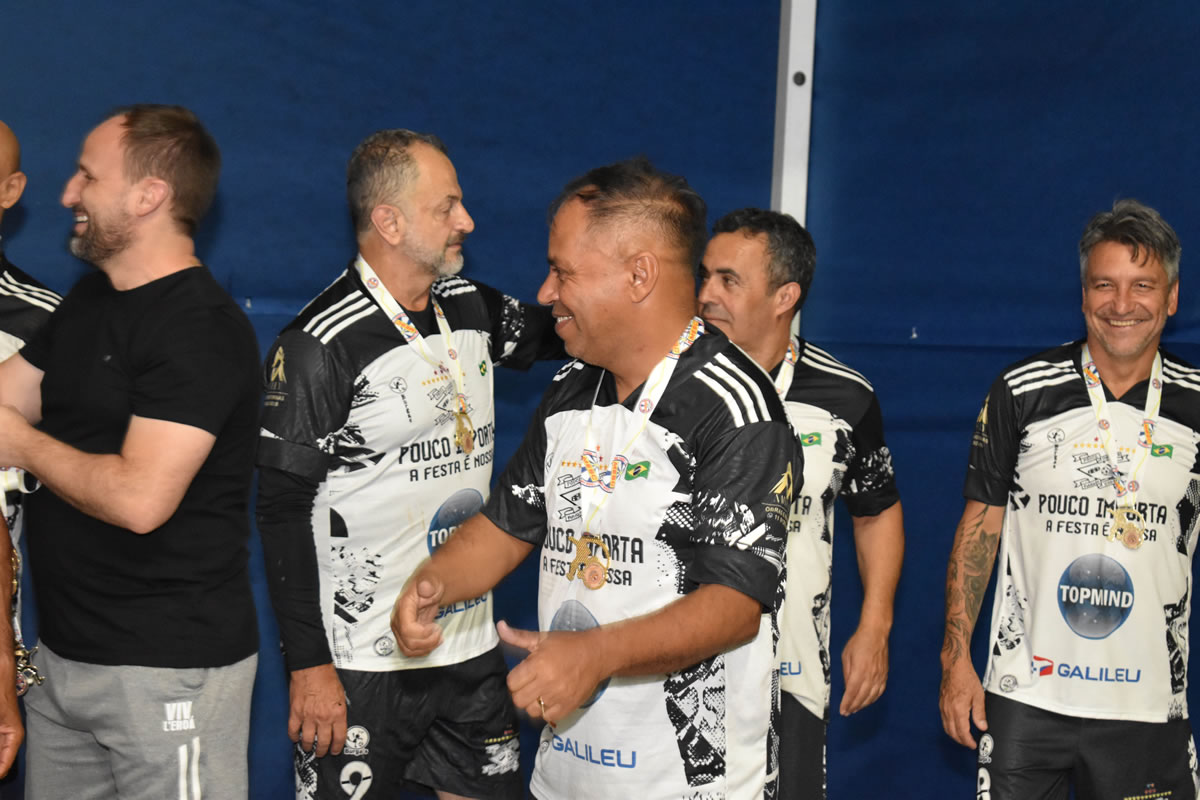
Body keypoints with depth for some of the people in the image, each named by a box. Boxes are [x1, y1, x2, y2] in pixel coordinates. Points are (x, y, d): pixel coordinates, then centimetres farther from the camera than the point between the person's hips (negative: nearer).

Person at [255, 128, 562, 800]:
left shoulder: (472, 307, 6)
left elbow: (554, 333, 23)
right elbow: (282, 510, -13)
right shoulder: (319, 347, -14)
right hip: (364, 663, -6)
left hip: (474, 644, 7)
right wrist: (308, 665, -15)